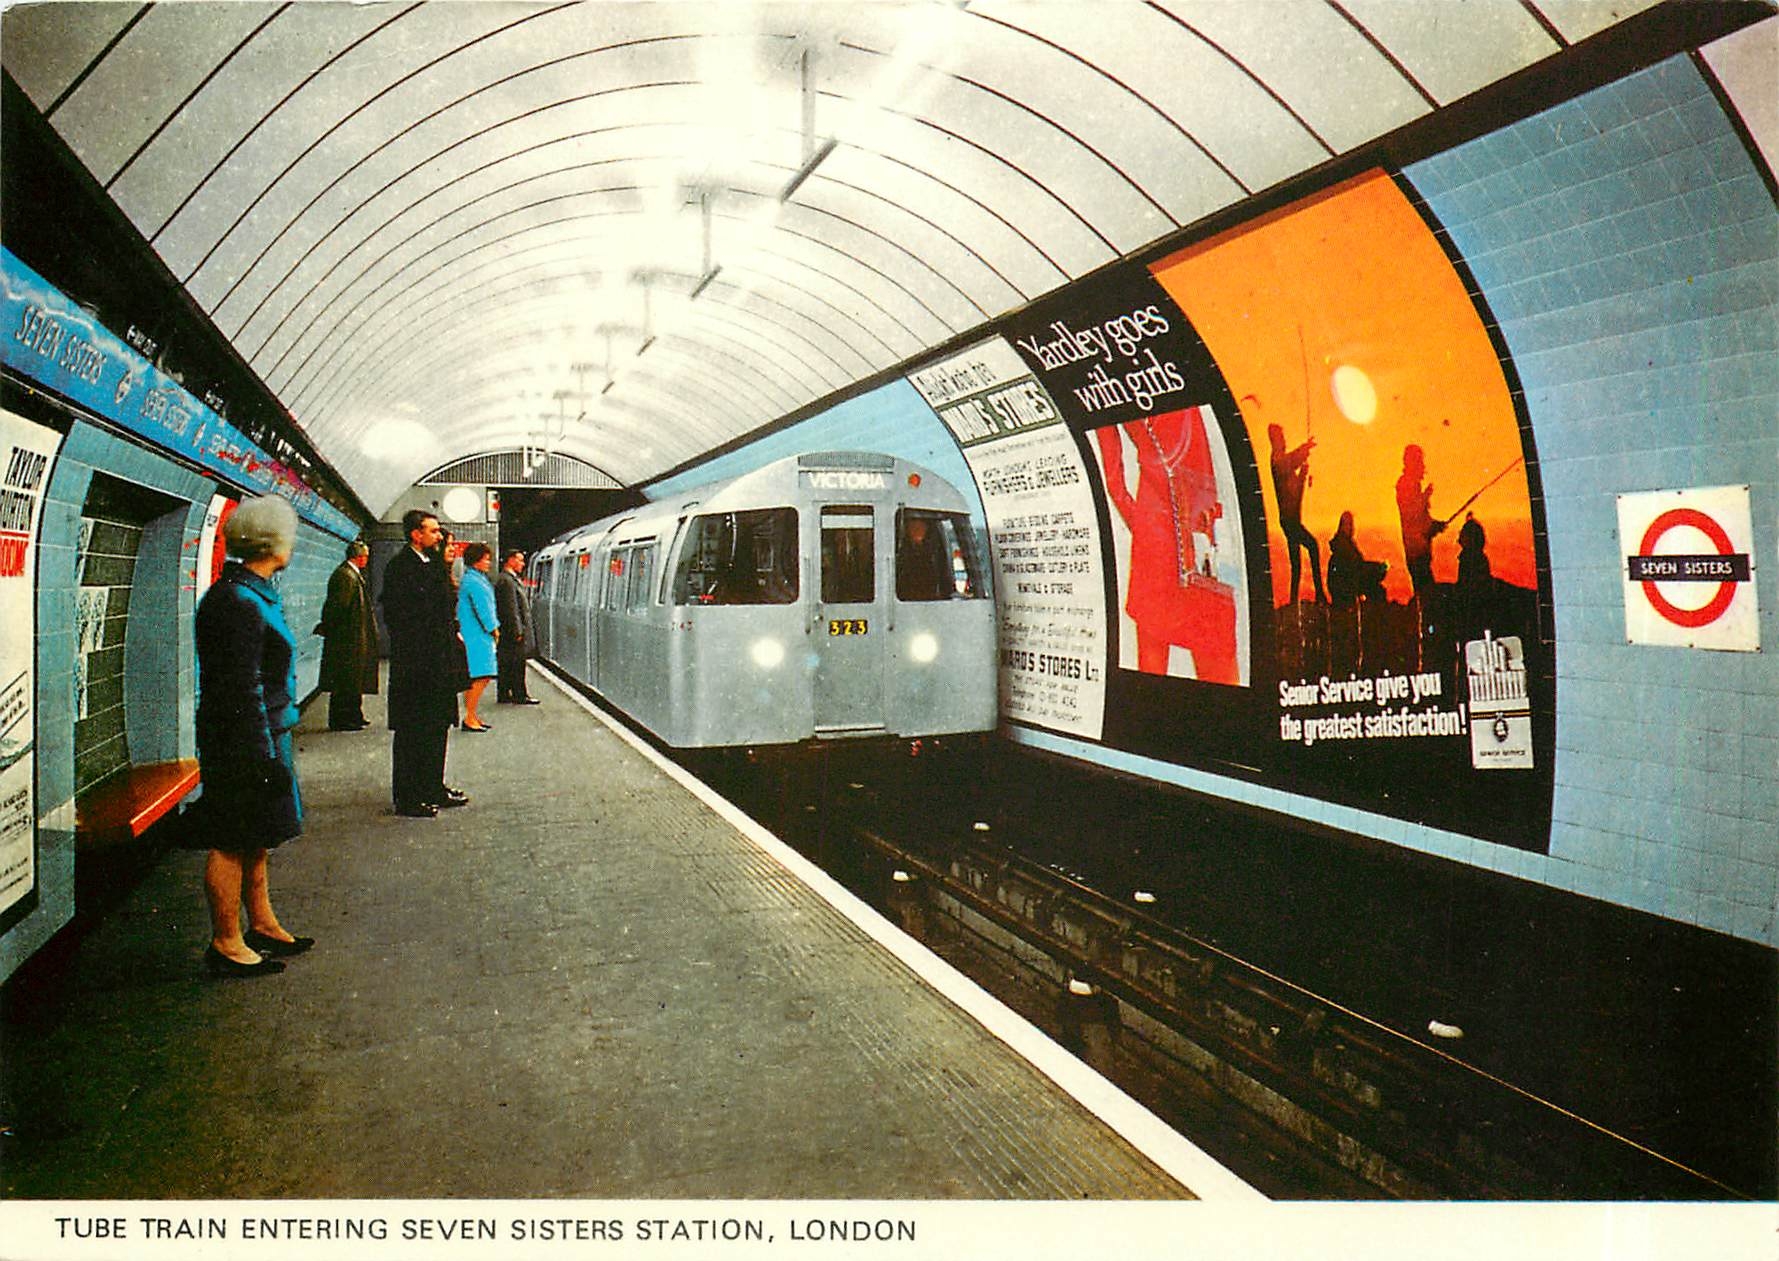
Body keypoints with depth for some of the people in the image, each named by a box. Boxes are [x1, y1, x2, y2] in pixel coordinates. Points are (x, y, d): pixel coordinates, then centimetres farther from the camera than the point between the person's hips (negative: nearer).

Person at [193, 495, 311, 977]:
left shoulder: (254, 593, 11)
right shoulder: (239, 602, -20)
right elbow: (242, 690, -23)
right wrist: (266, 755, -21)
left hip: (262, 733, 10)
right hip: (244, 741, -10)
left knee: (255, 839, 19)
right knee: (234, 842, 1)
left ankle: (262, 924, 32)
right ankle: (226, 945, 12)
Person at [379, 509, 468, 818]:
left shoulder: (435, 564, 15)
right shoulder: (400, 566, -12)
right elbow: (395, 615, -16)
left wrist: (453, 633, 10)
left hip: (440, 660, 9)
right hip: (414, 661, -9)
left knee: (438, 726, 15)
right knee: (412, 731, -2)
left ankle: (434, 788, 26)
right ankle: (408, 798, 6)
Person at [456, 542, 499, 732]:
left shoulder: (480, 579, 18)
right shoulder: (473, 581, -13)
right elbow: (482, 609, -14)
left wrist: (494, 627, 13)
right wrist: (493, 629, -3)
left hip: (481, 635, 10)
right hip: (476, 635, -10)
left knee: (478, 678, 10)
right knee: (480, 677, -8)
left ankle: (472, 716, 14)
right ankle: (470, 718, -4)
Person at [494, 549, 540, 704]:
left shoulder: (502, 579, 18)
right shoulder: (507, 581, -16)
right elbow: (511, 609, -20)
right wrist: (518, 631, -20)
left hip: (505, 632, 10)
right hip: (512, 630, -10)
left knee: (505, 664, 12)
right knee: (517, 663, -4)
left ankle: (503, 694, 17)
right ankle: (520, 695, 0)